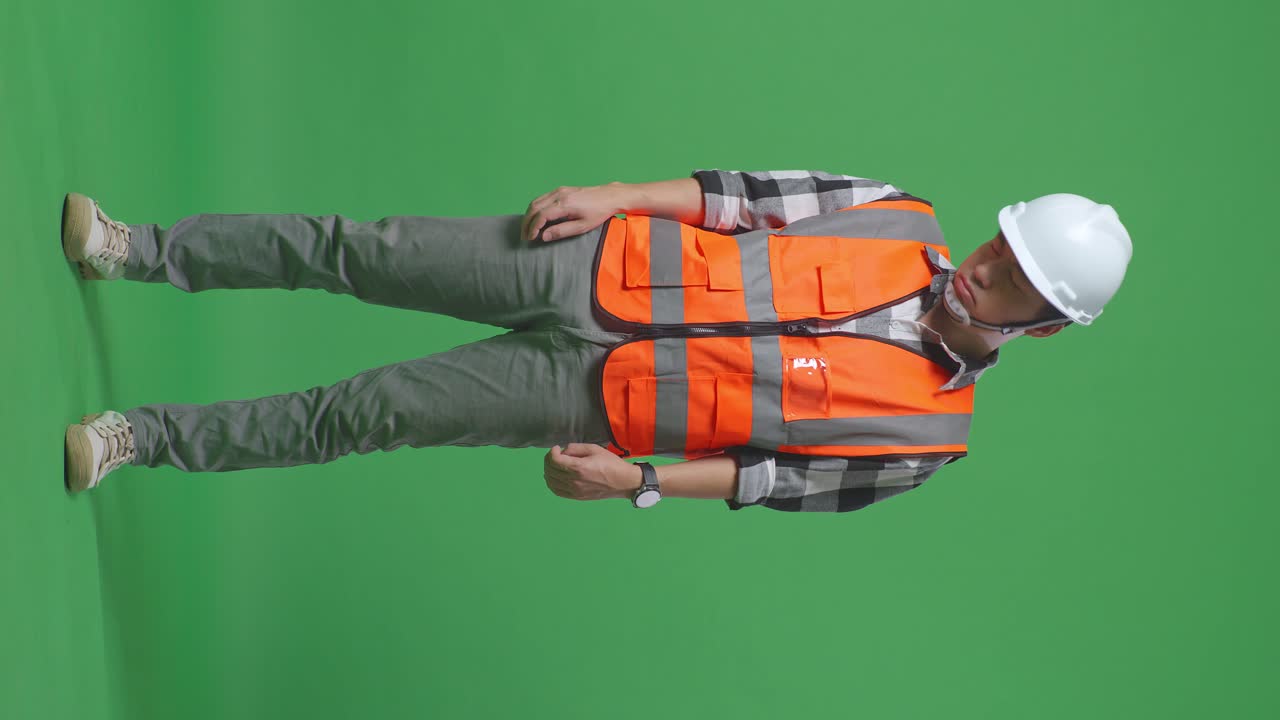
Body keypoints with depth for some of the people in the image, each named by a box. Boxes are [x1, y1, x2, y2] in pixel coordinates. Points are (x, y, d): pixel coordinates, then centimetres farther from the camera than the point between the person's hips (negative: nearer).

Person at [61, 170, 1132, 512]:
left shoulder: (927, 435, -5)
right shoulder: (907, 223, 1)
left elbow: (791, 478, -3)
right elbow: (754, 195, 3)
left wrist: (638, 483, -10)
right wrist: (617, 195, -7)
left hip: (596, 398, -2)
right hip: (599, 264, 2)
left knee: (364, 414, -7)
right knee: (365, 250, -7)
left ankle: (145, 440, 9)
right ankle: (139, 252, 10)